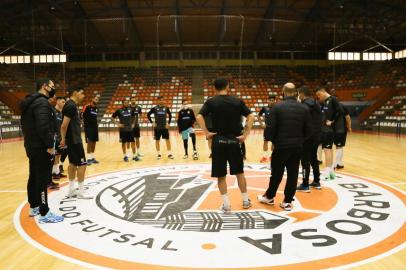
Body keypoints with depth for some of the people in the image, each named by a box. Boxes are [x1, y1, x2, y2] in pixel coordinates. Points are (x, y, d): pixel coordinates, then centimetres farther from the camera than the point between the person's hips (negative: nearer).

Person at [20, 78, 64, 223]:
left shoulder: (29, 102, 15)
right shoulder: (42, 102, -17)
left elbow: (25, 125, 19)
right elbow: (43, 126, -27)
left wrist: (30, 140, 21)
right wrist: (49, 145, -20)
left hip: (31, 146, 10)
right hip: (41, 148, -10)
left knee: (33, 178, 17)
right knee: (42, 180, -7)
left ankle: (34, 207, 29)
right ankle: (44, 214, -2)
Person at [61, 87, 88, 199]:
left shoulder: (73, 105, 13)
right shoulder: (71, 106, -18)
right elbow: (64, 125, -21)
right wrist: (63, 139, -13)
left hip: (74, 139, 10)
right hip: (74, 140, -10)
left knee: (73, 163, 13)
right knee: (82, 164, -5)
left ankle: (71, 190, 20)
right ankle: (81, 192, 1)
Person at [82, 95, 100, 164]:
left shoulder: (97, 108, 12)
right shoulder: (87, 107, -10)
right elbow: (82, 115, -8)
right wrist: (84, 123, -9)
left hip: (95, 127, 7)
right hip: (88, 127, -7)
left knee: (94, 142, 9)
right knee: (89, 142, -6)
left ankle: (93, 157, 17)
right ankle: (89, 158, 0)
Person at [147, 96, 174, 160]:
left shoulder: (166, 108, 2)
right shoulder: (154, 108, -3)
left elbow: (170, 115, 14)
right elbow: (148, 115, 2)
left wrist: (168, 123, 4)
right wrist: (152, 122, -5)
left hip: (165, 127, 1)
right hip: (157, 127, -1)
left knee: (167, 140, -2)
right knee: (157, 140, 5)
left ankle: (169, 154, 5)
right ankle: (158, 154, 16)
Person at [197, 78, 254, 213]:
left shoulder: (211, 102, -2)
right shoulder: (238, 101, 3)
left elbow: (199, 117, -15)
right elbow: (251, 117, -3)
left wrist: (206, 133, -9)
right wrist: (245, 135, -1)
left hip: (219, 141, -2)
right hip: (234, 141, 2)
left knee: (221, 175, 8)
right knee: (239, 172, 16)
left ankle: (226, 205, 9)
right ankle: (246, 201, 27)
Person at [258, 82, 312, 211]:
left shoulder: (277, 107, -8)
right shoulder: (304, 108, 1)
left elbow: (272, 128, -10)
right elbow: (308, 130, 2)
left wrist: (274, 141, 8)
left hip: (281, 146, -2)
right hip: (297, 147, 2)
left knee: (276, 174, 11)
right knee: (293, 174, 9)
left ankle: (269, 197, 28)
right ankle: (287, 201, 15)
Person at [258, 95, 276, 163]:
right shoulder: (264, 108, -3)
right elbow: (259, 116, 9)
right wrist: (262, 124, 2)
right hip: (267, 127, 1)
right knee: (265, 141, 5)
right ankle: (265, 156, 14)